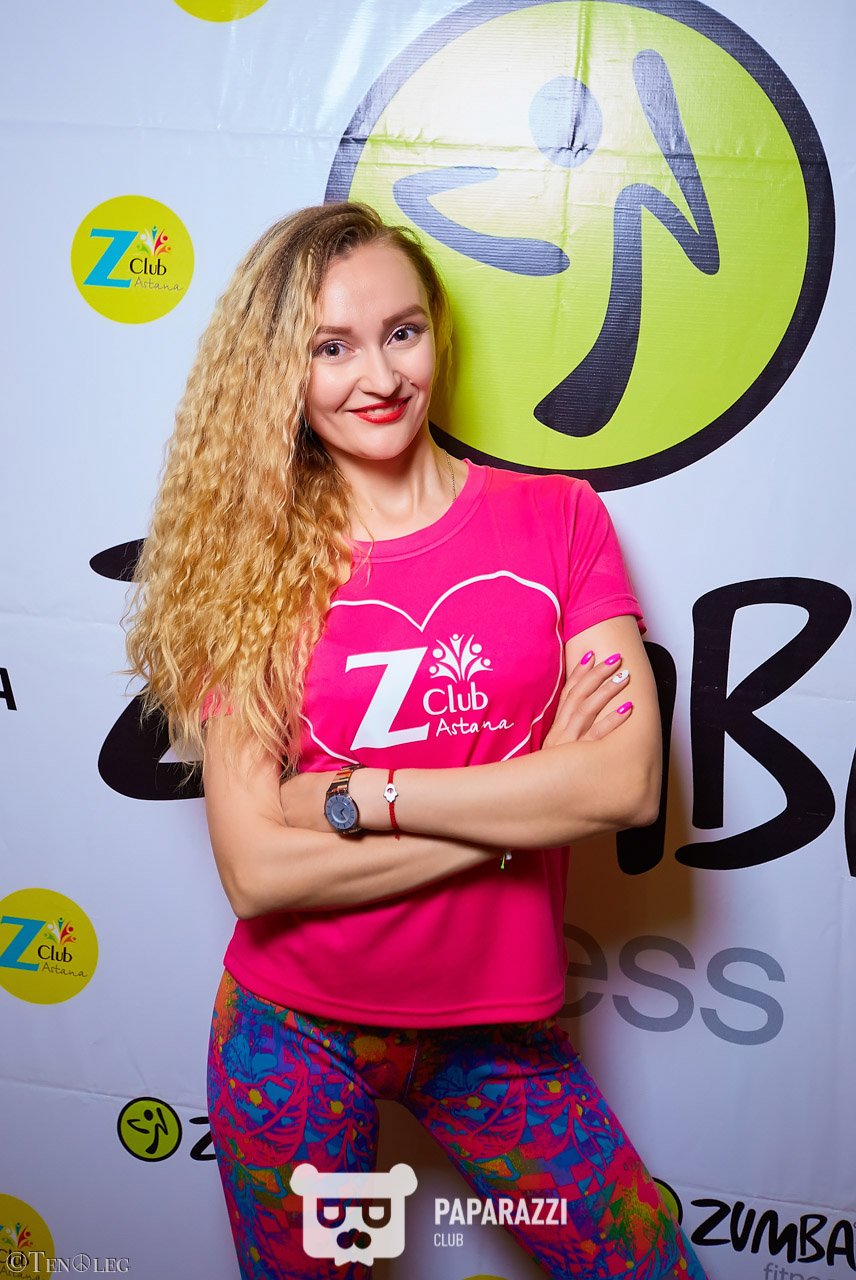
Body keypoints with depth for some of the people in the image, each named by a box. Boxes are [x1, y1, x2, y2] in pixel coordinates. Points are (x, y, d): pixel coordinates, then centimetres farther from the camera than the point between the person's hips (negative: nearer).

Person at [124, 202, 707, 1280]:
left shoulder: (557, 518, -5)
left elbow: (628, 782, -15)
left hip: (499, 1035, 1)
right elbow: (255, 867, -16)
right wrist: (528, 796, -18)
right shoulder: (245, 563, -8)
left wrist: (357, 797, -18)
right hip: (294, 1035, 0)